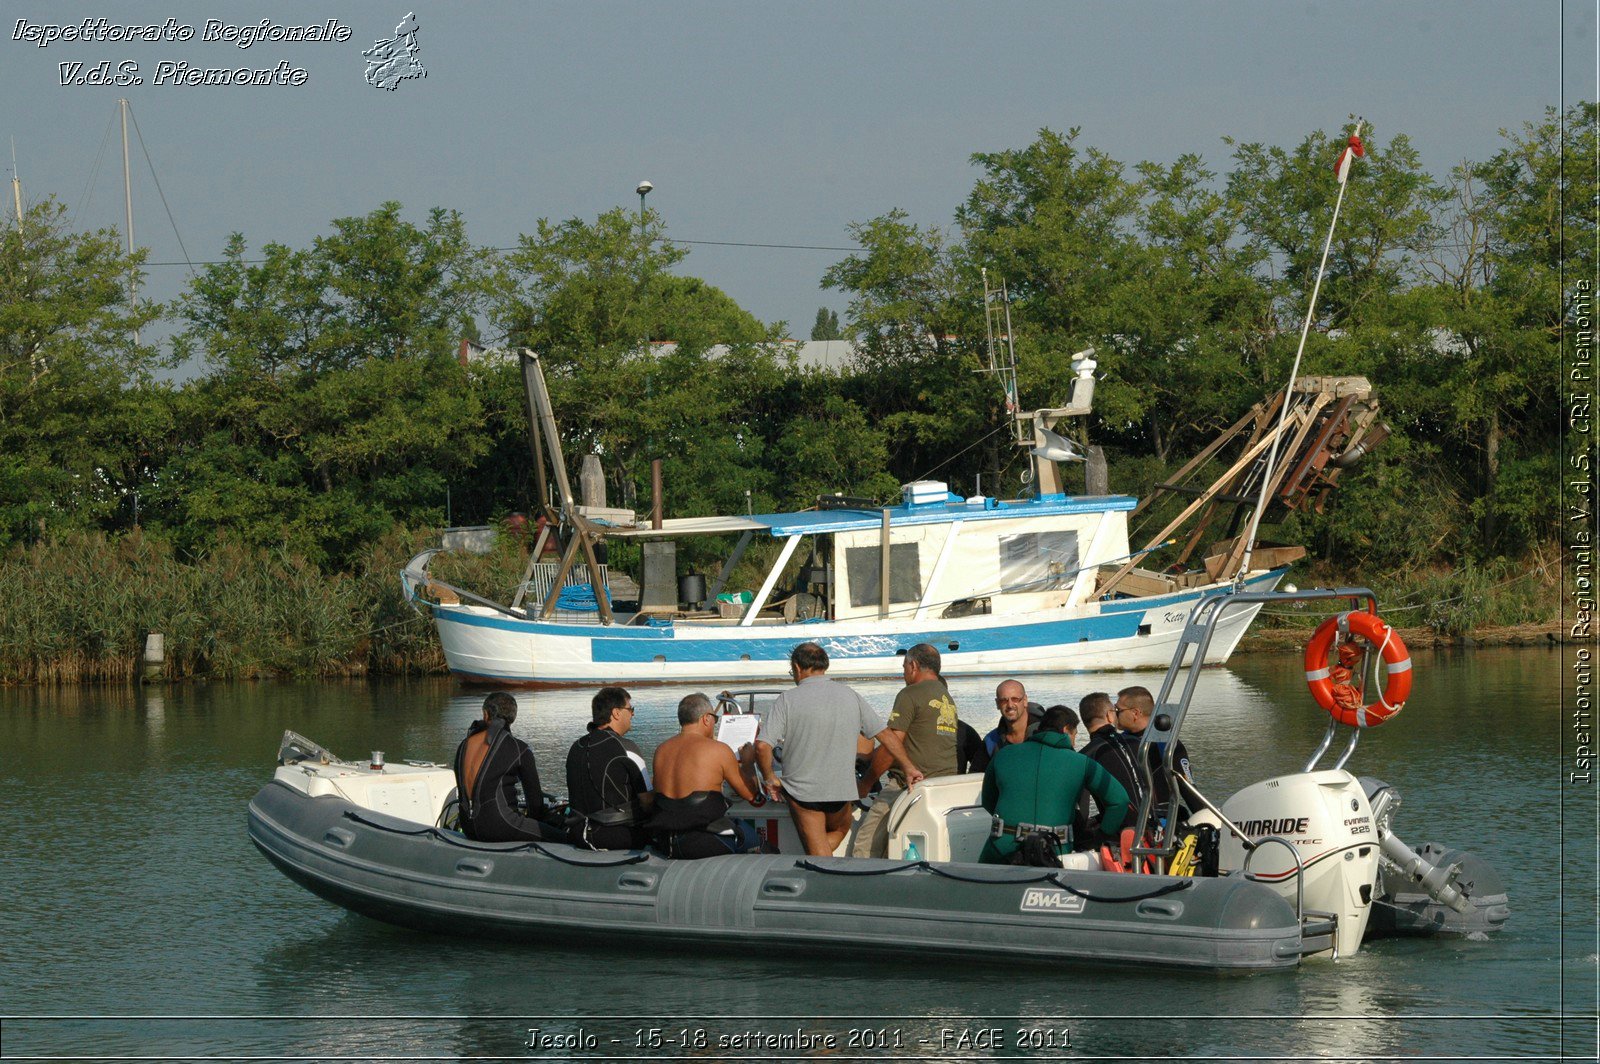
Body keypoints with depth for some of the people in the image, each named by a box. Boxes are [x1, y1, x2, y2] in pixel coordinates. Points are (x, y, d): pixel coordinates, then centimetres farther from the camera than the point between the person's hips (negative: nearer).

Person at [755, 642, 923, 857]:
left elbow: (762, 746, -17)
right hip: (841, 789, 3)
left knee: (818, 851, 6)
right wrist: (908, 767, 22)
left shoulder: (788, 700, -9)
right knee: (839, 830, 27)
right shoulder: (850, 696, 3)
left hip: (802, 788, -3)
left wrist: (769, 778, 0)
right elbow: (885, 735, 9)